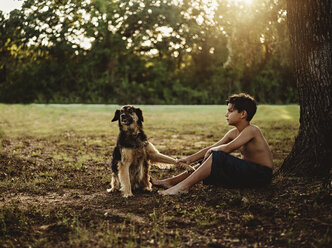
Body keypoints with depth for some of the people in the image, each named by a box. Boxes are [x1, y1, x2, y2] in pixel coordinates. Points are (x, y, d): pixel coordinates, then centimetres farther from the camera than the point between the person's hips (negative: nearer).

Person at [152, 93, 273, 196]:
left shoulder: (251, 130, -17)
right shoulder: (233, 133, 10)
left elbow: (228, 148, -27)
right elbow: (211, 148, 9)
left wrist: (211, 151, -9)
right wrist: (190, 158, -2)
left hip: (261, 174, -9)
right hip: (247, 170, 9)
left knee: (218, 156, -26)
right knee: (207, 162, 4)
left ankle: (184, 186, -27)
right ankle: (170, 181, 0)